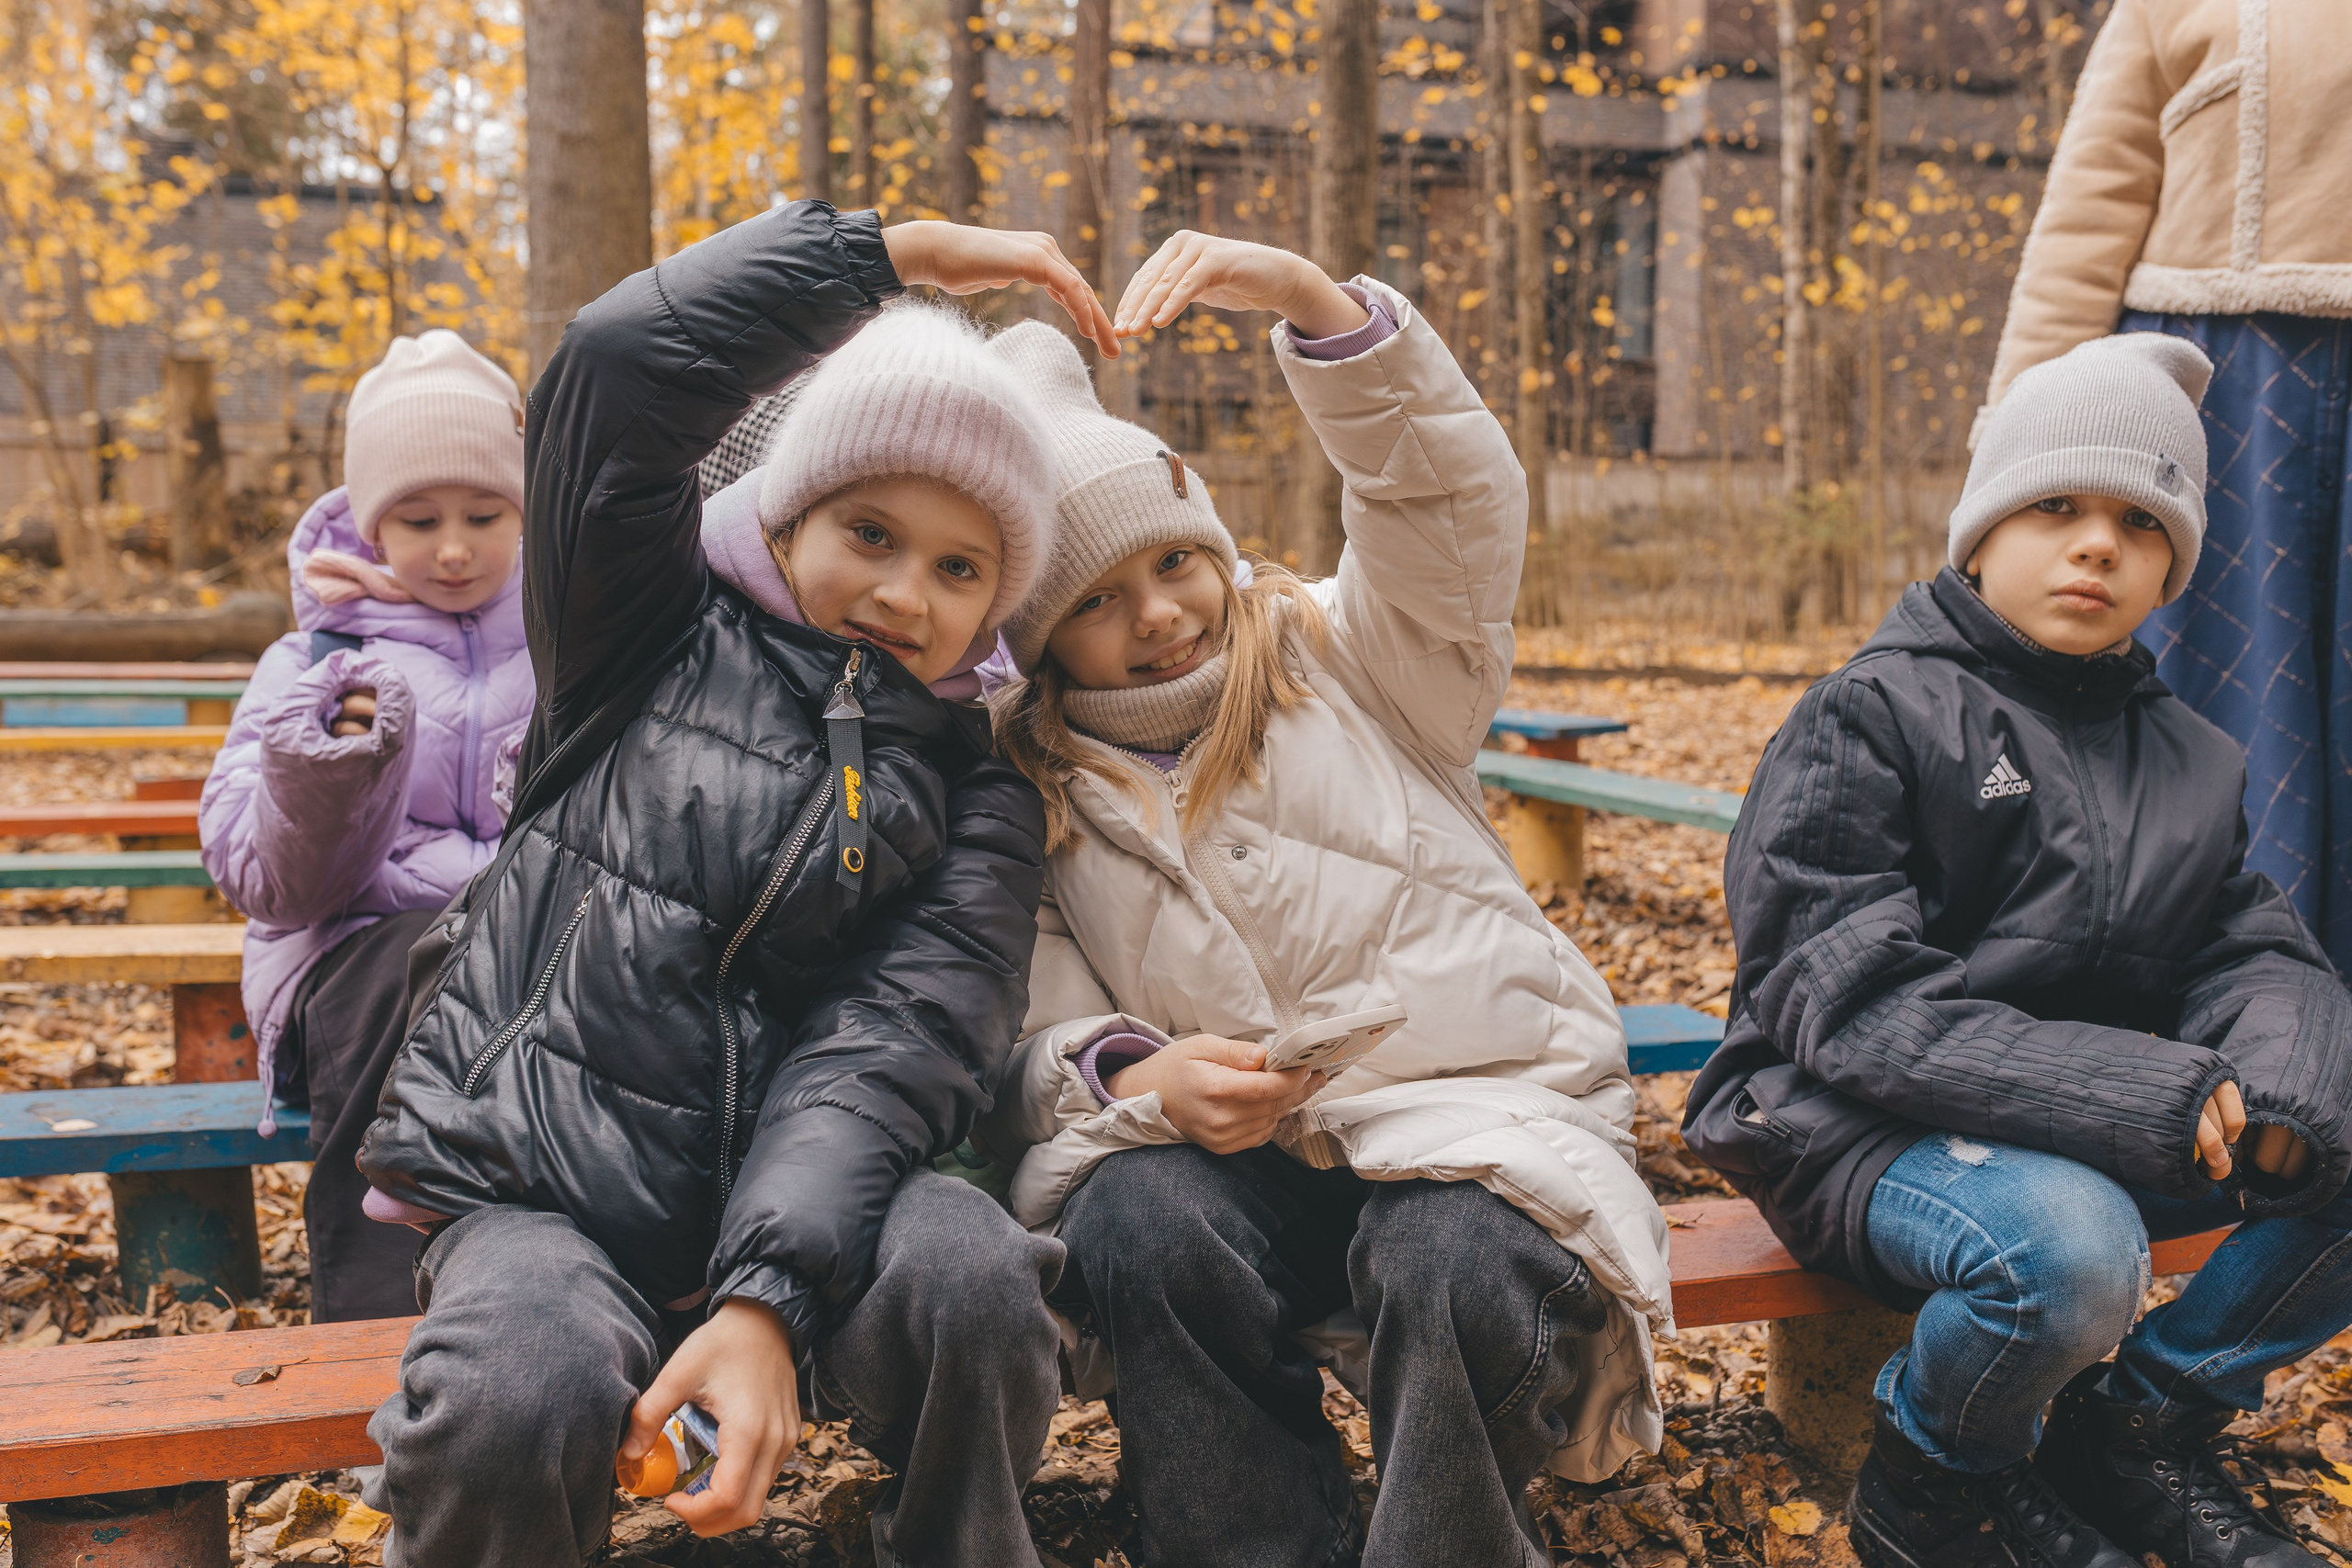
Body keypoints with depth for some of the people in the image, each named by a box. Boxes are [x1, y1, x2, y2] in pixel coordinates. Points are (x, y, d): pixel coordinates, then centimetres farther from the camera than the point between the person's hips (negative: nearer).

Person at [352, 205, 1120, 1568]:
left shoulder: (976, 800, 8)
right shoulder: (659, 646, 9)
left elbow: (893, 1047, -9)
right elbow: (617, 370, -5)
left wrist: (767, 1298, -25)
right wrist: (906, 251, -3)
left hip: (787, 1204, 1)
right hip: (529, 1192, 0)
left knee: (974, 1281, -30)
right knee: (520, 1403, -32)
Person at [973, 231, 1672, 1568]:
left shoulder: (1351, 661, 10)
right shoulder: (1028, 792, 10)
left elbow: (1455, 497, -7)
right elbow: (1041, 1038, 1)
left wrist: (1310, 300, -21)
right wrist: (1139, 1080, -22)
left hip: (1478, 1106, 0)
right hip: (1217, 1151, 1)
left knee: (1456, 1267, -33)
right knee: (1139, 1226, -32)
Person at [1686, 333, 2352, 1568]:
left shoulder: (2186, 759, 13)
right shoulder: (1867, 720, -9)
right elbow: (1849, 1001, -19)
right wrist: (2139, 1096, -26)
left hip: (2101, 1129, 7)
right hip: (1862, 1128, -7)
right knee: (2069, 1249, -35)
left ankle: (2140, 1428, 10)